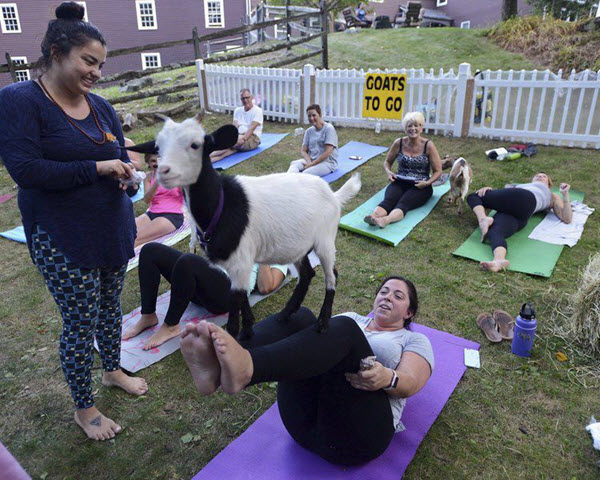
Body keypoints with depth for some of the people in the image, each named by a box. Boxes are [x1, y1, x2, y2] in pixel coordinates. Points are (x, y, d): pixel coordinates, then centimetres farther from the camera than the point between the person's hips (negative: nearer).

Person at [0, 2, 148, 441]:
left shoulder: (100, 106, 8)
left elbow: (120, 155, 17)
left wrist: (124, 172, -7)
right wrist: (97, 168, -20)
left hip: (113, 230, 6)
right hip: (63, 240, -6)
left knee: (110, 305, 18)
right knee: (81, 322, 2)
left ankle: (112, 370, 43)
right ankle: (84, 408, 24)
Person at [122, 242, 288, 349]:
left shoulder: (279, 261, 18)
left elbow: (265, 288, -3)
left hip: (227, 291, -8)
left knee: (187, 261, -38)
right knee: (150, 251, -7)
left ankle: (170, 327, -22)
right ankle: (148, 317, -7)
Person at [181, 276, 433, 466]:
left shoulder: (415, 340, 22)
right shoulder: (353, 317, 32)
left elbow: (411, 383, 3)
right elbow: (325, 344, 17)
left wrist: (387, 378, -21)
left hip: (356, 434, -3)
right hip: (305, 419, 4)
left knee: (343, 329, -29)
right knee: (299, 317, -20)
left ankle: (246, 368, -55)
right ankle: (217, 368, -48)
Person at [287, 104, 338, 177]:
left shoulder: (329, 129, -6)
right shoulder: (308, 131, 13)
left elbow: (327, 152, -14)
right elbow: (303, 151, 9)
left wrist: (311, 164, -17)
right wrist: (309, 162, -14)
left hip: (327, 162, -4)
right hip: (311, 160, 4)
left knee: (306, 173, -34)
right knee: (294, 164, -28)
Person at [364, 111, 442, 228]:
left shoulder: (428, 145, -4)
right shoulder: (399, 143, 3)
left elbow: (437, 171, 1)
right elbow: (387, 162, 17)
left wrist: (427, 183, -18)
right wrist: (388, 172, -5)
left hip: (420, 187, -2)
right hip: (399, 182, 3)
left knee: (403, 203, -34)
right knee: (388, 200, -31)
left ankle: (385, 220, -63)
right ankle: (373, 216, -60)